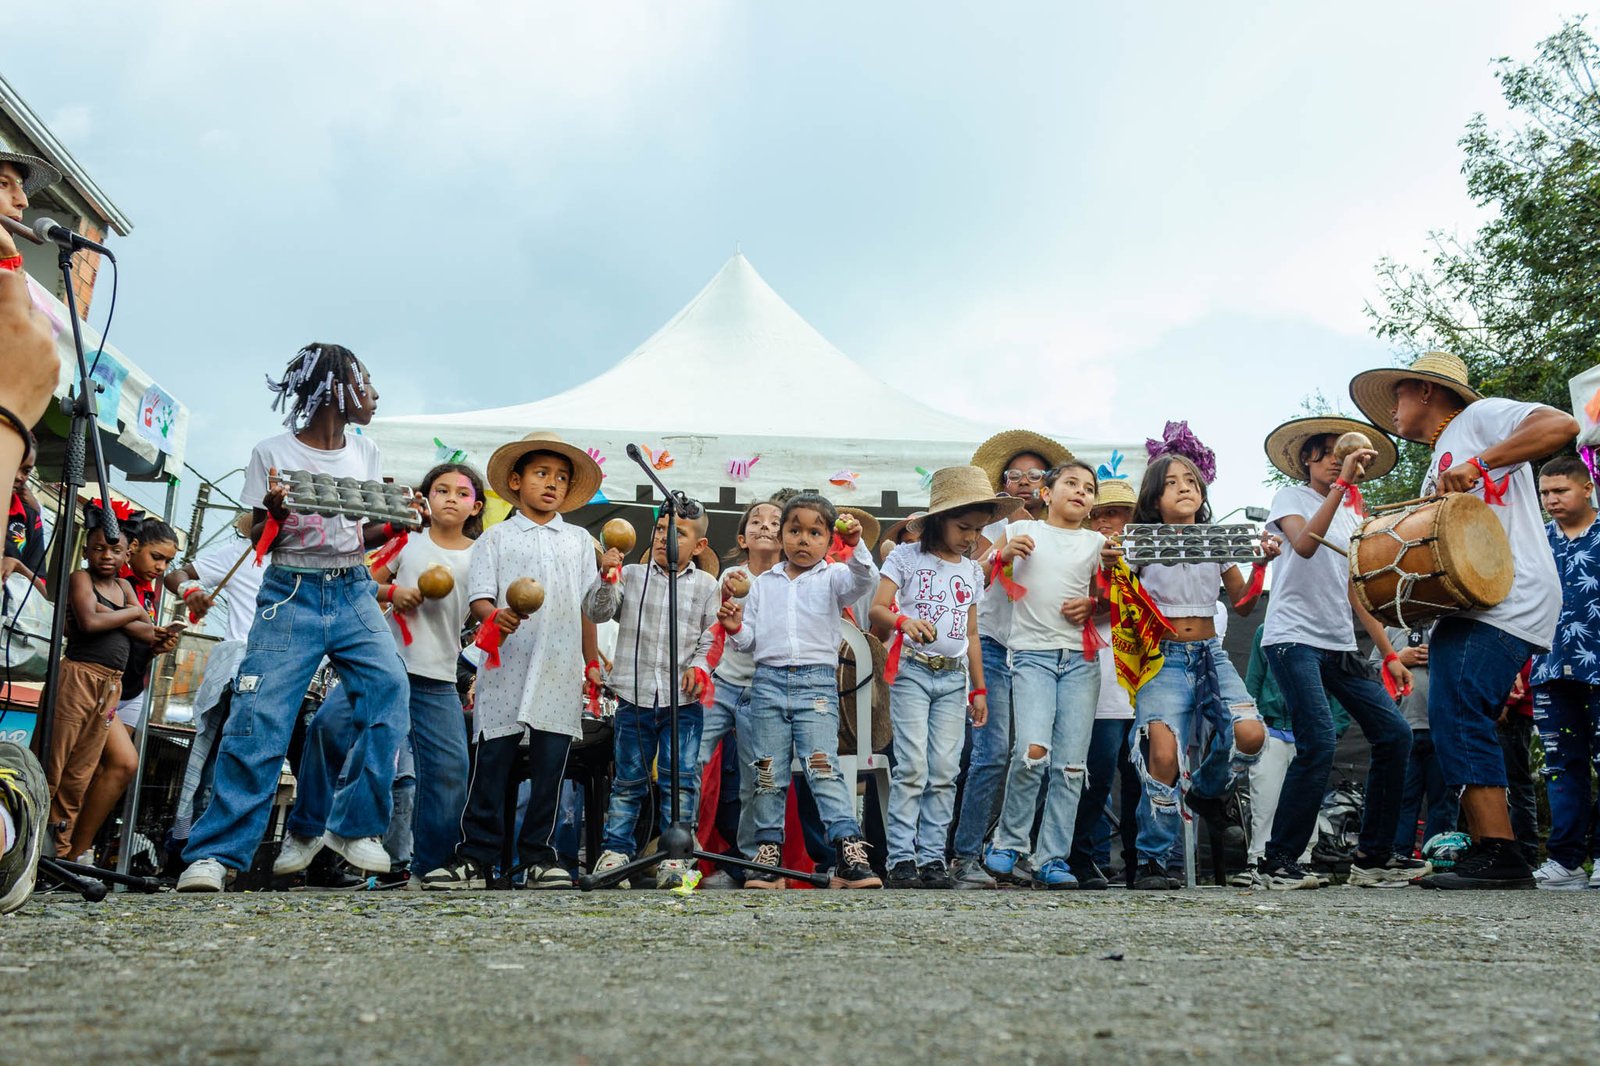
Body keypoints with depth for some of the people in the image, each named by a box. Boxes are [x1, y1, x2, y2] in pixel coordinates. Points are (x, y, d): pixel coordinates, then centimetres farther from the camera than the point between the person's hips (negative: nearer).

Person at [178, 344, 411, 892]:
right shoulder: (273, 453, 0)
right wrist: (275, 513, -17)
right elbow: (259, 543, 4)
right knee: (259, 718, -12)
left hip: (354, 593, 4)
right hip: (291, 594, -3)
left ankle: (354, 827, -3)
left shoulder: (366, 453, 12)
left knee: (390, 688, -17)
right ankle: (216, 852, -3)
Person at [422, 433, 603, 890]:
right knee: (491, 762, -2)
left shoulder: (579, 540, 17)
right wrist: (495, 617, -22)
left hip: (562, 675, 2)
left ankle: (538, 856, 13)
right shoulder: (496, 537, 9)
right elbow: (479, 597, -1)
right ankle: (476, 858, 7)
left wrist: (592, 662, 16)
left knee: (550, 767, 4)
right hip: (507, 669, -2)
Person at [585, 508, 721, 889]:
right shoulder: (632, 575, 8)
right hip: (635, 696, 1)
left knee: (681, 779, -1)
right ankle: (616, 850, 19)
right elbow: (596, 612, 1)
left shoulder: (706, 585, 7)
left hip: (683, 701, 0)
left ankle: (675, 856, 7)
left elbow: (712, 638, 6)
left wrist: (699, 667, -10)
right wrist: (607, 578, -14)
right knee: (628, 779, 9)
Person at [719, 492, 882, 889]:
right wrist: (735, 629, -4)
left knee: (824, 768, -13)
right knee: (769, 774, 6)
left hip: (817, 682, -3)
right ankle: (767, 852, 14)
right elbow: (750, 639, 17)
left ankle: (850, 852, -15)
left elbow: (865, 580, -14)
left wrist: (855, 547, -29)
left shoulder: (832, 578, 7)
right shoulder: (763, 584, 16)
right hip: (768, 681, 3)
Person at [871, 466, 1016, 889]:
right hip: (912, 671, -5)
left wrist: (978, 688, 17)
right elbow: (877, 608, -10)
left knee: (945, 771, 2)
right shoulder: (906, 557, -1)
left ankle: (933, 857, 7)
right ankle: (901, 858, -3)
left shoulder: (972, 571, 15)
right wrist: (903, 621, -31)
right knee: (912, 767, -10)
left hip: (953, 678, 5)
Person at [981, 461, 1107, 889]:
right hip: (1033, 654, -3)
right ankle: (1008, 845, -1)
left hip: (1081, 659, 3)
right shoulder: (1021, 531, 7)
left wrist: (1092, 606, -2)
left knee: (1071, 765, -1)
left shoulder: (1097, 543, 14)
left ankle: (1051, 860, 9)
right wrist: (1003, 554, -9)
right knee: (1034, 750, -21)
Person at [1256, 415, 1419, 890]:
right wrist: (1341, 485, -23)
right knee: (1319, 743, -19)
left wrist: (1389, 655, 15)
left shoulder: (1350, 516, 21)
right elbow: (1305, 544, -20)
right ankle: (1278, 862, -7)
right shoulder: (1291, 497, 3)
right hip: (1294, 639, -7)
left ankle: (1373, 856, 9)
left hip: (1341, 647, 7)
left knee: (1394, 733, -2)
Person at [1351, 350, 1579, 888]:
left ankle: (1501, 856, -20)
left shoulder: (1478, 416, 3)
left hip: (1509, 598, -10)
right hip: (1466, 605, 10)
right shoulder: (1436, 470, 29)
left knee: (1456, 714, -19)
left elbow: (1561, 425, -15)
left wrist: (1476, 464, -22)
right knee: (1459, 724, 7)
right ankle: (1484, 853, 10)